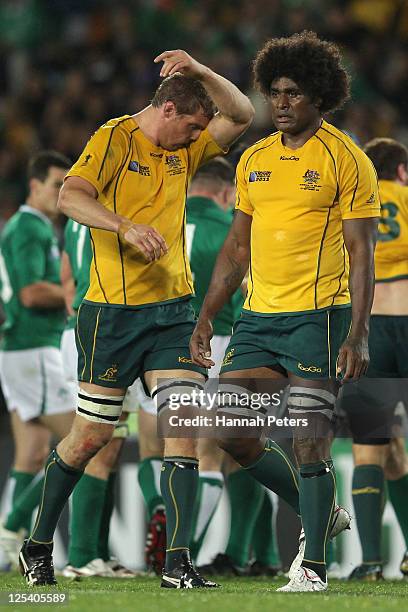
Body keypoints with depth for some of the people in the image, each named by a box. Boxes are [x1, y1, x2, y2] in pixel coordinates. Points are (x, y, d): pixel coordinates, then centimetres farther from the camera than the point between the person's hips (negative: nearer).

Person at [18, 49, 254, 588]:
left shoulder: (185, 149, 13)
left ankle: (177, 562, -10)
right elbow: (71, 196, -18)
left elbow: (243, 115, 6)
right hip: (113, 310, -5)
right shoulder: (115, 138, -5)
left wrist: (199, 71, -9)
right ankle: (38, 546, 22)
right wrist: (127, 226, -33)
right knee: (93, 433, 2)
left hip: (173, 309, 5)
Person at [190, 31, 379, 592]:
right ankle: (320, 513, 23)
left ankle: (313, 567, -4)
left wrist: (358, 334, -16)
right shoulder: (254, 160, 13)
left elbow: (362, 253, -8)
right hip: (258, 315, 7)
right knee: (231, 434, 4)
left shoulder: (346, 160, -5)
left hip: (318, 315, -7)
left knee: (308, 440, -10)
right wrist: (206, 317, 14)